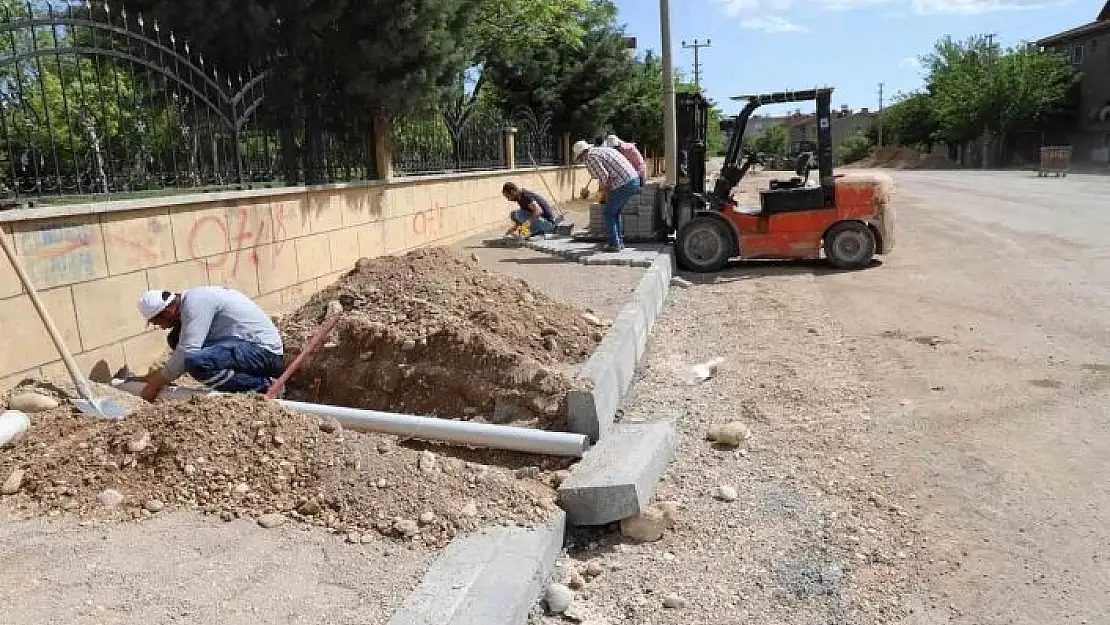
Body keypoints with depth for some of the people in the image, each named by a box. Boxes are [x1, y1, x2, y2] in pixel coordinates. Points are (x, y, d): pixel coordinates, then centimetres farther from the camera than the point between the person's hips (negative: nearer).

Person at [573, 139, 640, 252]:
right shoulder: (603, 149, 23)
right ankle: (619, 242, 24)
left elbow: (603, 176, -16)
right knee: (615, 213, 21)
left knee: (609, 213, 4)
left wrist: (606, 193, -1)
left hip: (624, 184, -9)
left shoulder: (590, 157, -5)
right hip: (634, 180, 9)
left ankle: (614, 244, 5)